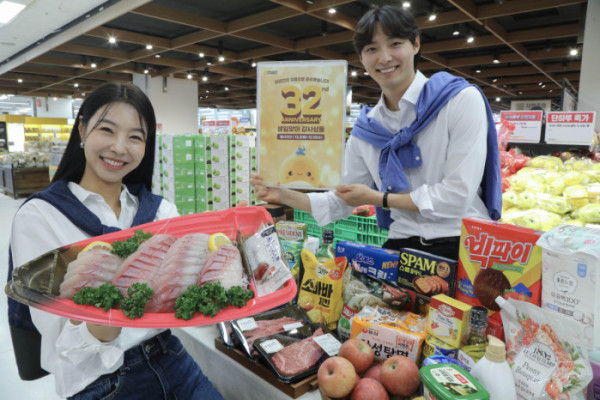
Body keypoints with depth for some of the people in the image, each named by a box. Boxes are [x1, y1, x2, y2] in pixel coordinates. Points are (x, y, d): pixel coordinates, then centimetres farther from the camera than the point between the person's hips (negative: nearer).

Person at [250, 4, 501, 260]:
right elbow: (341, 203, 13)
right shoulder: (365, 129, 8)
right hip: (403, 247, 4)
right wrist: (283, 195, 0)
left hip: (463, 248, -3)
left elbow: (457, 196, -12)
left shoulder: (462, 100, -5)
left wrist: (378, 198, -6)